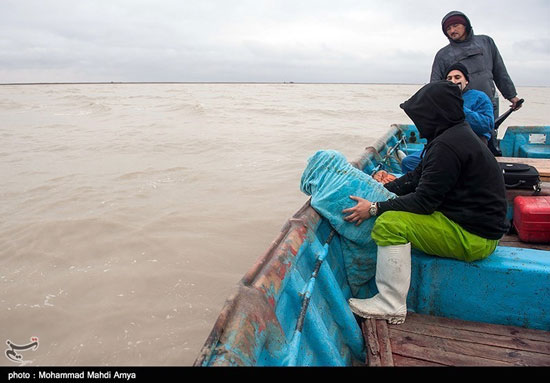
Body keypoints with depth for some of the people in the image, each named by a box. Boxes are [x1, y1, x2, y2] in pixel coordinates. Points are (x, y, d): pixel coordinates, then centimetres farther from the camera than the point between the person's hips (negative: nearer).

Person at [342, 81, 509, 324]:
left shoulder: (447, 145, -23)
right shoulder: (457, 134, 11)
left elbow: (424, 200, -24)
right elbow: (418, 177, 13)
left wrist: (375, 208, -18)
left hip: (473, 238, -11)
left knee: (389, 223, -21)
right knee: (394, 209, 18)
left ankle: (391, 306, -11)